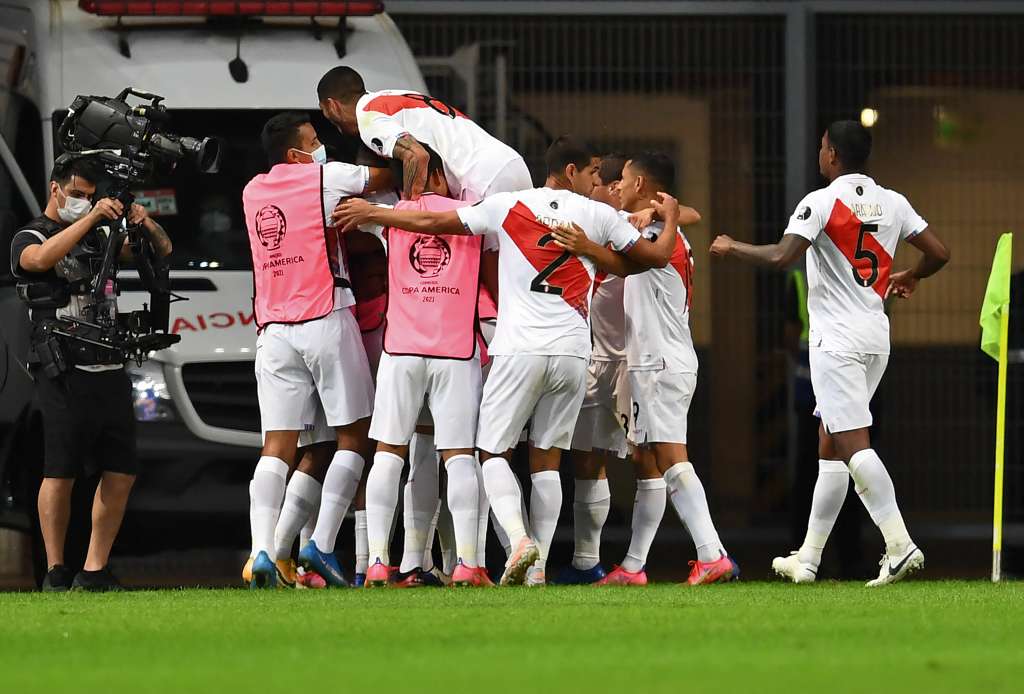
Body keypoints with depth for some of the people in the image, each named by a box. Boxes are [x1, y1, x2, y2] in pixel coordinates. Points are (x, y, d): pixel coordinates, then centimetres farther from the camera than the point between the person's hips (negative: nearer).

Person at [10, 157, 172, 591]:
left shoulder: (100, 237, 20)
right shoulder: (29, 238, 2)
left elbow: (162, 249, 21)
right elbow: (41, 258, -22)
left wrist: (145, 223, -1)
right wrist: (91, 217, -23)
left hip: (110, 371, 6)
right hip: (64, 372, -6)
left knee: (121, 474, 1)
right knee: (60, 472, -8)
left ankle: (94, 571, 6)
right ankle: (55, 570, -3)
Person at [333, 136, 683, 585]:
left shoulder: (508, 207, 3)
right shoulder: (598, 215, 5)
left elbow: (433, 223, 8)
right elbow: (658, 257, 13)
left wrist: (370, 213, 22)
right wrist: (670, 218, 35)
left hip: (519, 350, -2)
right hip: (573, 353, 2)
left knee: (493, 452, 7)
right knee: (547, 459, 10)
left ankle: (519, 539, -18)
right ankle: (539, 566, 4)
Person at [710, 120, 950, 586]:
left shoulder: (822, 202, -10)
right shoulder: (892, 203, 9)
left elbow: (781, 256, -20)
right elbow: (937, 253, 10)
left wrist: (732, 248, -2)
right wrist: (910, 278, 31)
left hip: (837, 338, -7)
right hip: (876, 335, 7)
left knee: (853, 443, -12)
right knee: (831, 447, 13)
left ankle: (899, 544, -25)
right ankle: (808, 558, 16)